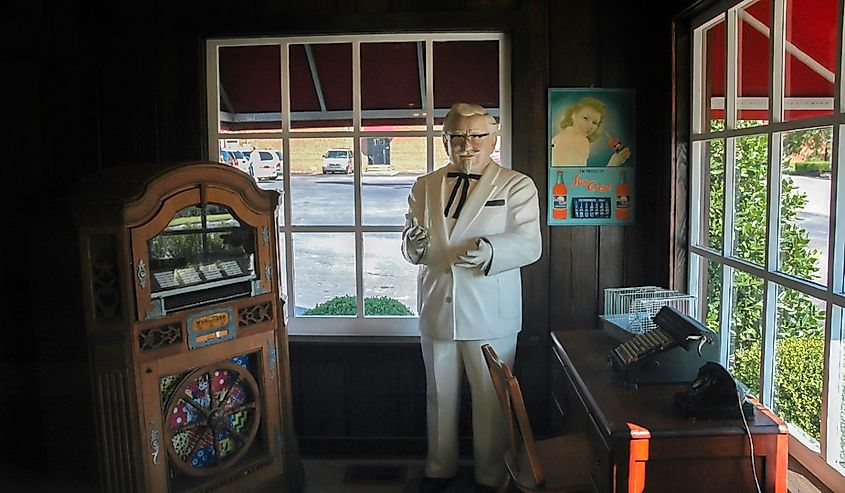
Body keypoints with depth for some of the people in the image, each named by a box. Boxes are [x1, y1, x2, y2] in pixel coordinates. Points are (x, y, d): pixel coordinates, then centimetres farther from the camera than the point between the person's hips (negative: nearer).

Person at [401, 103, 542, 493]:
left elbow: (529, 244, -12)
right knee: (440, 394, 16)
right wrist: (415, 244, -15)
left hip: (490, 313, -3)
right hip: (437, 309, 4)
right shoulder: (425, 187, 9)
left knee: (491, 400, 7)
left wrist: (488, 250, -32)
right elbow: (411, 245, 10)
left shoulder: (516, 186, -2)